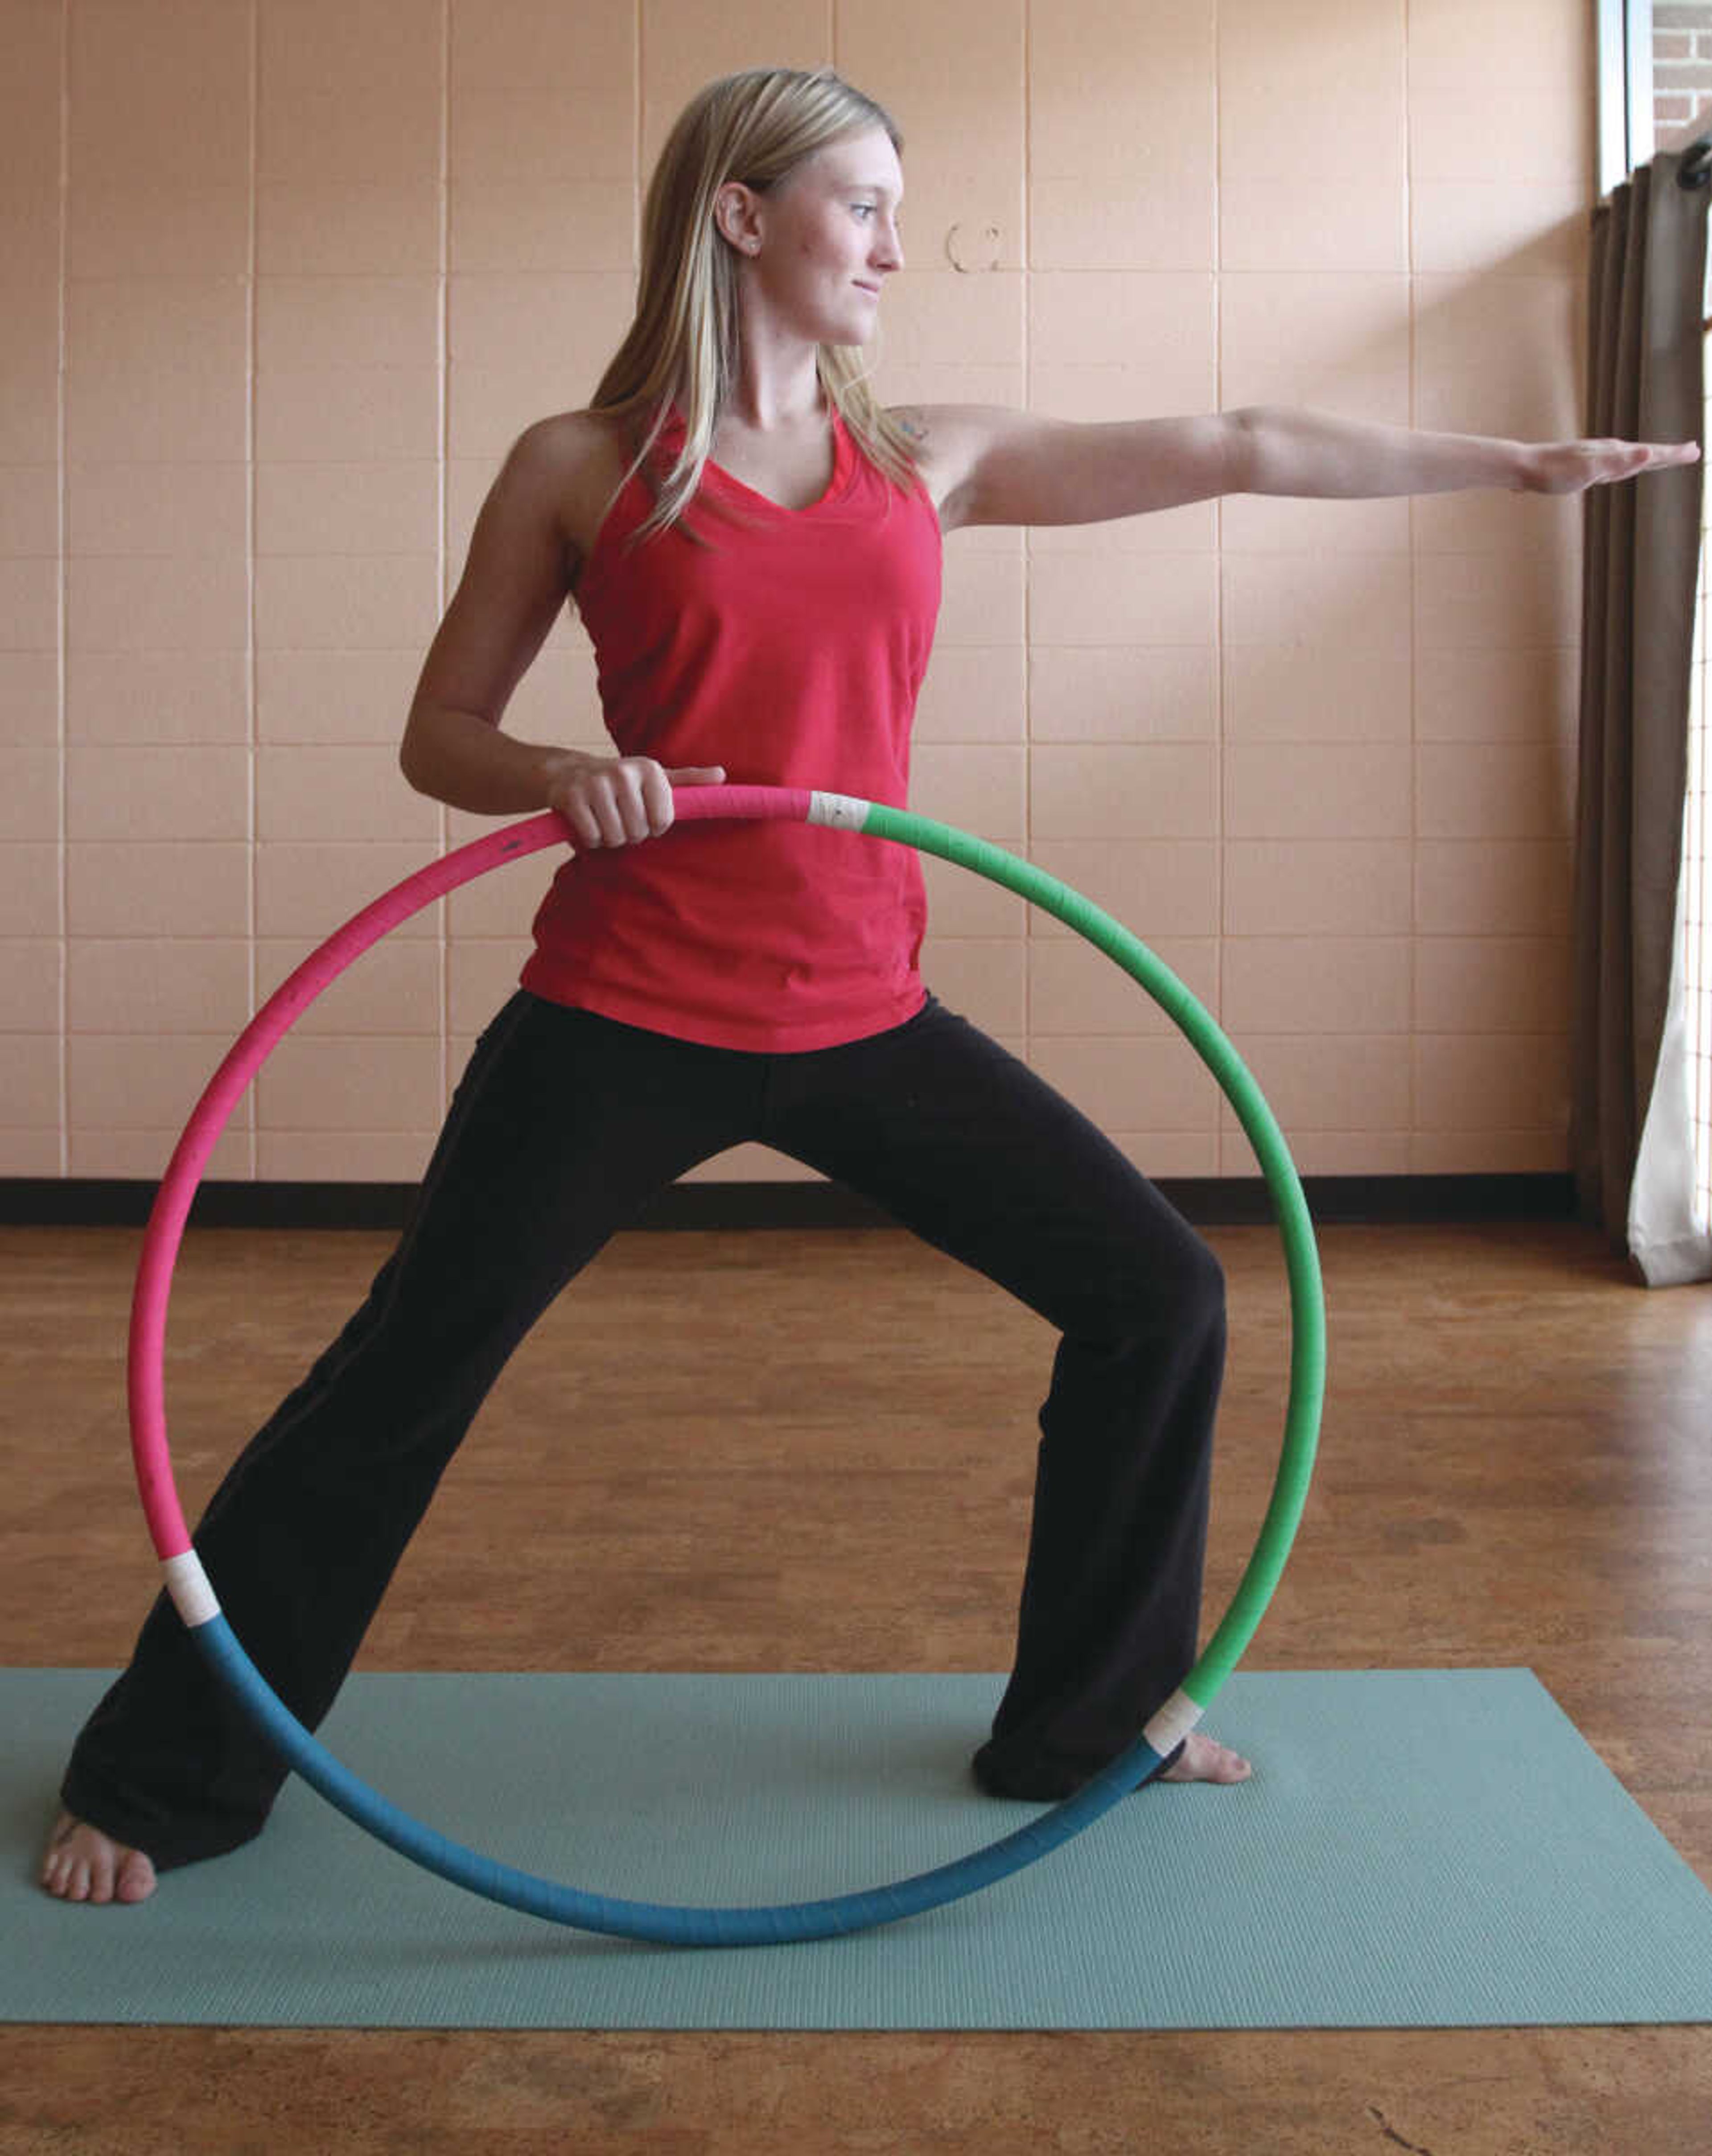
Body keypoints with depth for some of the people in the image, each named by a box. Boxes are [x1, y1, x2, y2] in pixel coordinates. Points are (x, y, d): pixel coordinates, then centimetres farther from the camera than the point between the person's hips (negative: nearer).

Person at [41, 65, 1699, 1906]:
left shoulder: (928, 460, 10)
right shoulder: (581, 469, 1)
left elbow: (1235, 452, 11)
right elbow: (440, 739, 4)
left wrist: (1522, 459, 14)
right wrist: (559, 775, -18)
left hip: (859, 1019, 4)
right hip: (624, 1022, -4)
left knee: (1157, 1292, 2)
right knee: (401, 1383, 0)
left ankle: (1087, 1721, 22)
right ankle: (161, 1780, 21)